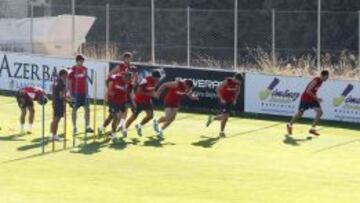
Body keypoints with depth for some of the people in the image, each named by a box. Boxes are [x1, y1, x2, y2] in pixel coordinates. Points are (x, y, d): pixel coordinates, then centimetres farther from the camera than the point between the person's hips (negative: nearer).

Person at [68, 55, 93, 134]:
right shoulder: (72, 70, -8)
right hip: (75, 93, -5)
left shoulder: (85, 69, 7)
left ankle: (87, 127, 3)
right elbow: (69, 83, -7)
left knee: (87, 108, -1)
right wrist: (70, 94, -9)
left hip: (84, 92, 5)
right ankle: (74, 127, 11)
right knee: (74, 109, 3)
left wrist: (87, 91, 14)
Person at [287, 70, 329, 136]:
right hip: (305, 98, -7)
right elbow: (308, 91, -30)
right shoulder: (316, 81, -26)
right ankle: (290, 125, 33)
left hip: (312, 99, 7)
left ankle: (313, 128, -6)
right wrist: (316, 98, -30)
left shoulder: (320, 81, 1)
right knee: (300, 113, 8)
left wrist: (316, 98, 12)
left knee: (319, 112, -11)